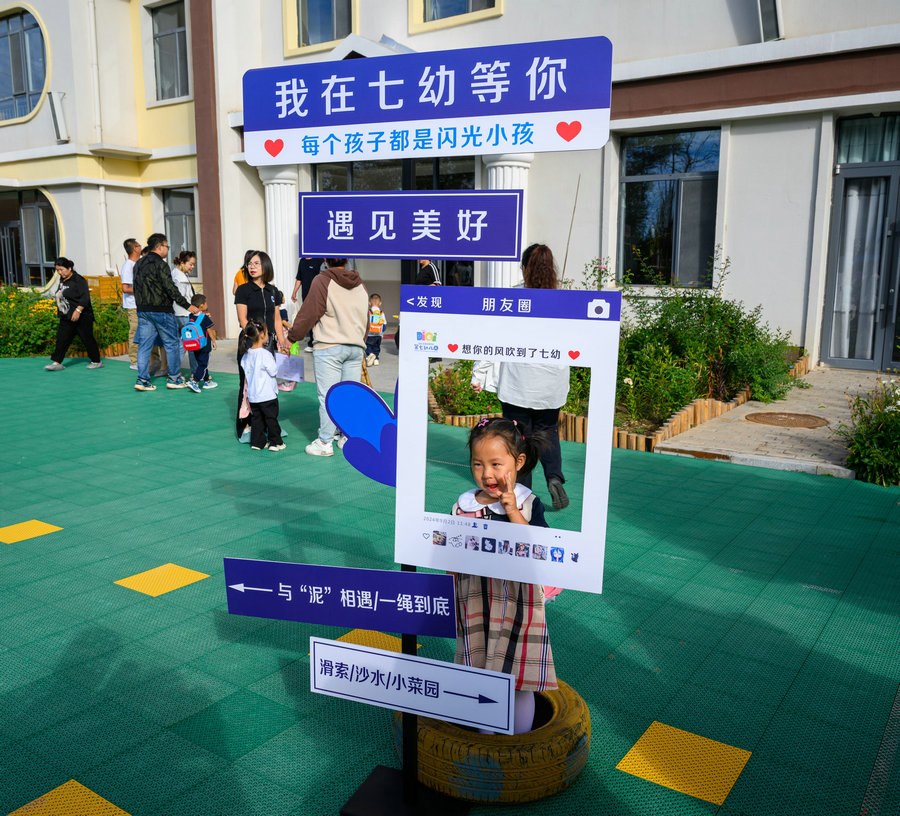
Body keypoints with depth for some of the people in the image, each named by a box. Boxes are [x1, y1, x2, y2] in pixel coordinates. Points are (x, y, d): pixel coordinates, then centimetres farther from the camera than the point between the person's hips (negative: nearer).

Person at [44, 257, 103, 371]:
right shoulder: (62, 280, 11)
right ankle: (57, 362, 1)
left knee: (87, 339, 2)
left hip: (81, 317, -8)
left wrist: (78, 310, -29)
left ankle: (96, 362, 13)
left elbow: (85, 298, -22)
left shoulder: (78, 280, -14)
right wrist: (59, 310, 20)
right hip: (66, 317, 8)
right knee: (61, 339, 1)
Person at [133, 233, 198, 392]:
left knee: (144, 345, 7)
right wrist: (187, 305, -14)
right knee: (172, 343, 3)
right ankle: (174, 378, 8)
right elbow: (170, 288, -17)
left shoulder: (138, 264, 15)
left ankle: (142, 380, 5)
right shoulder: (160, 264, -12)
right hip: (161, 310, -8)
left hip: (143, 310, 8)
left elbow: (136, 288, 18)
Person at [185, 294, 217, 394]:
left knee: (200, 363, 16)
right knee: (203, 364, -3)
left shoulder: (190, 317, 3)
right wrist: (214, 341, 1)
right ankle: (194, 381, -16)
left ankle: (206, 381, 26)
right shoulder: (205, 318, -14)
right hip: (204, 345, -7)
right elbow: (210, 332, -10)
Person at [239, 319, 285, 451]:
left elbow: (245, 369, 11)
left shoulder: (246, 354, 2)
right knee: (271, 418, 5)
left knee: (256, 418, 14)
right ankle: (275, 442, 12)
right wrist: (274, 362, 3)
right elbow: (273, 371, -15)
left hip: (253, 395, 7)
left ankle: (257, 442, 17)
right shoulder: (265, 354, -20)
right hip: (267, 395, -6)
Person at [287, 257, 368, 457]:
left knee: (327, 395, -1)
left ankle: (324, 442, 3)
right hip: (356, 347, 6)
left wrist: (292, 338, 4)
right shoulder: (360, 284, 12)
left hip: (329, 348, -6)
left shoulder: (323, 281, -8)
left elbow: (308, 314, -7)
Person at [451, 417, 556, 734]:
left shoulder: (528, 504, -9)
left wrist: (514, 513, -28)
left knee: (519, 680, 8)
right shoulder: (463, 506, -1)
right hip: (476, 609, 3)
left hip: (517, 608, -3)